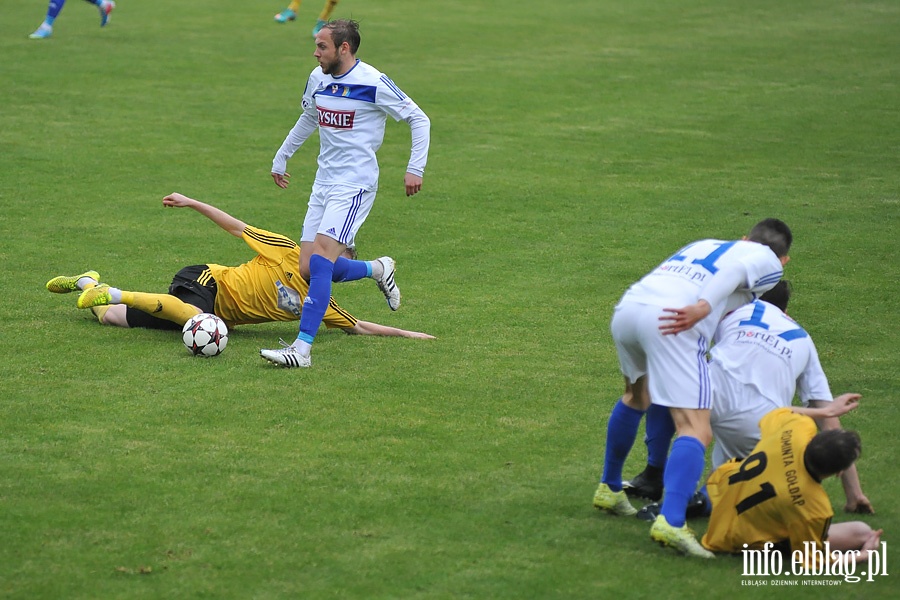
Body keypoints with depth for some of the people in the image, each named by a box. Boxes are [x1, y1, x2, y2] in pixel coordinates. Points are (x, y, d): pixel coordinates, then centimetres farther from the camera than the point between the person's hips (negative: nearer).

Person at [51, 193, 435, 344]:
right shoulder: (286, 252, -9)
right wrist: (191, 203, -7)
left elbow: (358, 327, 12)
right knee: (197, 319, -42)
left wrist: (405, 333, 4)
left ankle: (88, 285, 28)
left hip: (216, 311, 5)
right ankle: (116, 294, -26)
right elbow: (238, 228, -4)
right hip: (205, 281, -5)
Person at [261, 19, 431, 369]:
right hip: (324, 182, 8)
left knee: (320, 259, -22)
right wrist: (281, 157, 33)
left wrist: (415, 168, -9)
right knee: (307, 271, 2)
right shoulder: (318, 78, 7)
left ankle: (302, 349, -26)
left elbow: (418, 119, -4)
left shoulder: (373, 84, -13)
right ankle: (378, 270, 28)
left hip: (355, 185, -8)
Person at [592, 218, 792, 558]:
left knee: (636, 396, 33)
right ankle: (671, 522, -30)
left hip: (626, 307, 7)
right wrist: (703, 307, -18)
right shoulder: (769, 261, 17)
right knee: (695, 430, -9)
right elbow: (736, 270, -3)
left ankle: (609, 489, 44)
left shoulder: (706, 243, 36)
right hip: (669, 321, -7)